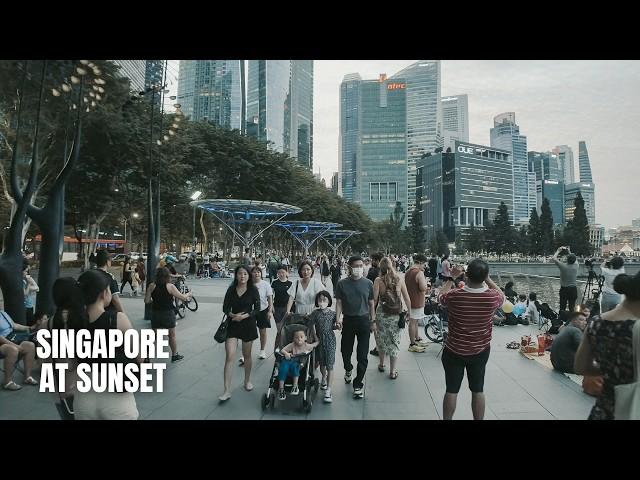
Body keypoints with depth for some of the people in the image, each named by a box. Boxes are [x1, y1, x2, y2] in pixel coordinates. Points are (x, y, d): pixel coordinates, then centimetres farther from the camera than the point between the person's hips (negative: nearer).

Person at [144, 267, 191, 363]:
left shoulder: (152, 286, -5)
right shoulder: (170, 286, -13)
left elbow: (146, 301, -6)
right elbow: (182, 298, -9)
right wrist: (188, 295, 11)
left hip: (155, 313, 2)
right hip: (168, 313, -2)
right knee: (172, 336, 14)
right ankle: (174, 355, 28)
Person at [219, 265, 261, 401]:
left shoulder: (253, 290, -6)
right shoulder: (231, 289, -1)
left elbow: (257, 309, -6)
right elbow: (225, 308, 0)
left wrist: (245, 316, -20)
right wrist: (233, 315, -19)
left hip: (248, 325, -1)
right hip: (233, 325, 1)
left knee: (247, 355, 15)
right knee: (229, 356, -7)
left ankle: (247, 381, 38)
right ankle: (227, 391, -1)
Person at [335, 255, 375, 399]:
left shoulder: (368, 283, 1)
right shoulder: (342, 284, -2)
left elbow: (371, 303, 6)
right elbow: (339, 302, -1)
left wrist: (373, 321, 6)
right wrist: (338, 317, -15)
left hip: (364, 320, 0)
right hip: (348, 320, 1)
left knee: (362, 355, 0)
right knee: (346, 350, 13)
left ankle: (358, 384, 14)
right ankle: (348, 369, 46)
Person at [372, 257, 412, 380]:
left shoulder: (378, 280, -8)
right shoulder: (399, 279, -2)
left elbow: (374, 299, -10)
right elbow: (407, 298, 0)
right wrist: (409, 312, 10)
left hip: (382, 314, -1)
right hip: (396, 315, 1)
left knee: (382, 340, 18)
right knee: (394, 341, 10)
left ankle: (381, 364, 35)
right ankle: (392, 371, 16)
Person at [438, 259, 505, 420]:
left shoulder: (454, 296, -23)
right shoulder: (492, 297, -19)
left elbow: (441, 295, 2)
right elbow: (501, 294, 7)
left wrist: (452, 277, 9)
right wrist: (487, 278, 7)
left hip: (454, 351, -1)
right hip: (481, 351, 2)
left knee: (451, 390, 11)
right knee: (478, 390, 17)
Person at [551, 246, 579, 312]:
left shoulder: (563, 266, -17)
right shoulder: (576, 266, -6)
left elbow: (553, 258, -8)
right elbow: (575, 260, 18)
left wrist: (558, 251, 3)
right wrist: (569, 252, 22)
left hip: (564, 289, -3)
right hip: (573, 289, 3)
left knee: (562, 307, 3)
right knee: (572, 308, 8)